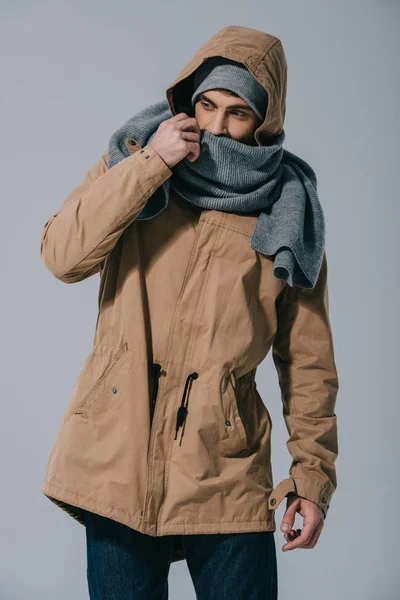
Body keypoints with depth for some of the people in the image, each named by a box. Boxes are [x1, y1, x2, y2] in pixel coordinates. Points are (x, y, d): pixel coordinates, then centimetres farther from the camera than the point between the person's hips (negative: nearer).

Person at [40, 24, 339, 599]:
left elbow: (308, 357, 7)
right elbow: (62, 256, -9)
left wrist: (314, 473, 3)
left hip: (228, 471, 0)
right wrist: (150, 163, -13)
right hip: (120, 458, 0)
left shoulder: (286, 211, 5)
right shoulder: (135, 159, 7)